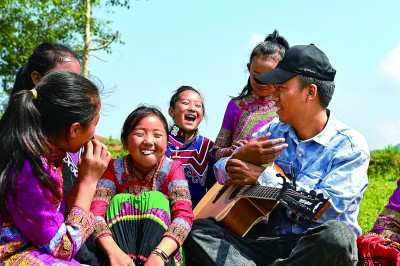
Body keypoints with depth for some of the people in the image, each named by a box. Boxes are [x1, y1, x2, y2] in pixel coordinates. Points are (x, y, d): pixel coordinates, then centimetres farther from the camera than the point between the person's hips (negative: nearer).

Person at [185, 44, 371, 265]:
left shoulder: (350, 146, -7)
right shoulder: (273, 132, 8)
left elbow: (328, 208, -20)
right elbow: (222, 172, 11)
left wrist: (263, 177, -16)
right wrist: (241, 157, -14)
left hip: (316, 247, -4)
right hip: (266, 241, 5)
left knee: (335, 234, -38)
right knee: (198, 228, -16)